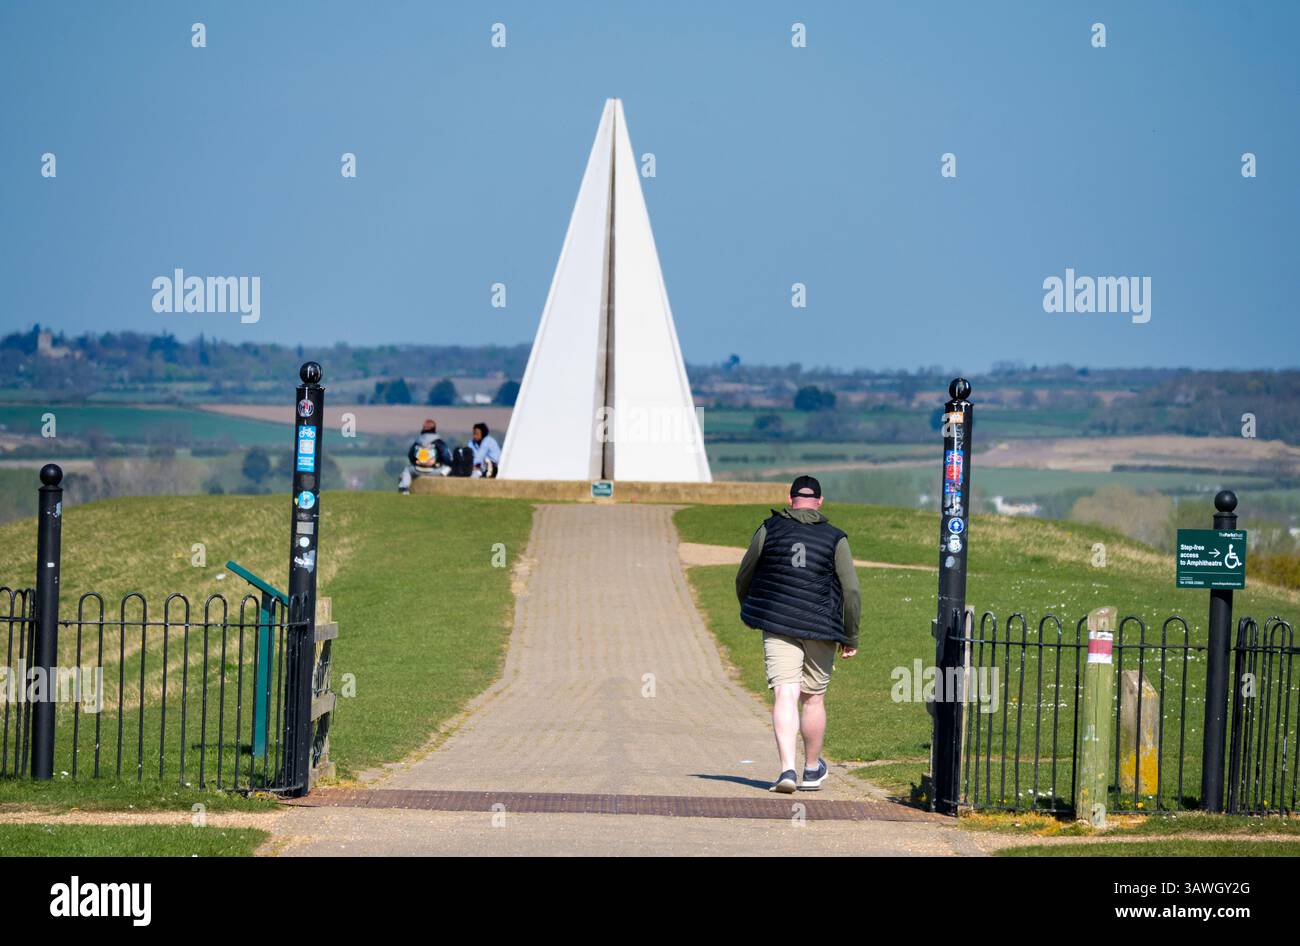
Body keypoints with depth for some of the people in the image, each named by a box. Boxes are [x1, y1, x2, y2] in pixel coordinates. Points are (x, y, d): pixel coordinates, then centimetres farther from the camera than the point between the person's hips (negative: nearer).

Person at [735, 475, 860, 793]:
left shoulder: (769, 530, 2)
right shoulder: (835, 539, 1)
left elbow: (743, 578, 11)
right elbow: (851, 592, -2)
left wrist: (750, 611, 30)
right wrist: (850, 637, 7)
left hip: (778, 626, -1)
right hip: (820, 629, 1)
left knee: (785, 695, -8)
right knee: (814, 699, 13)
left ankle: (787, 768, -23)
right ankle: (812, 770, 27)